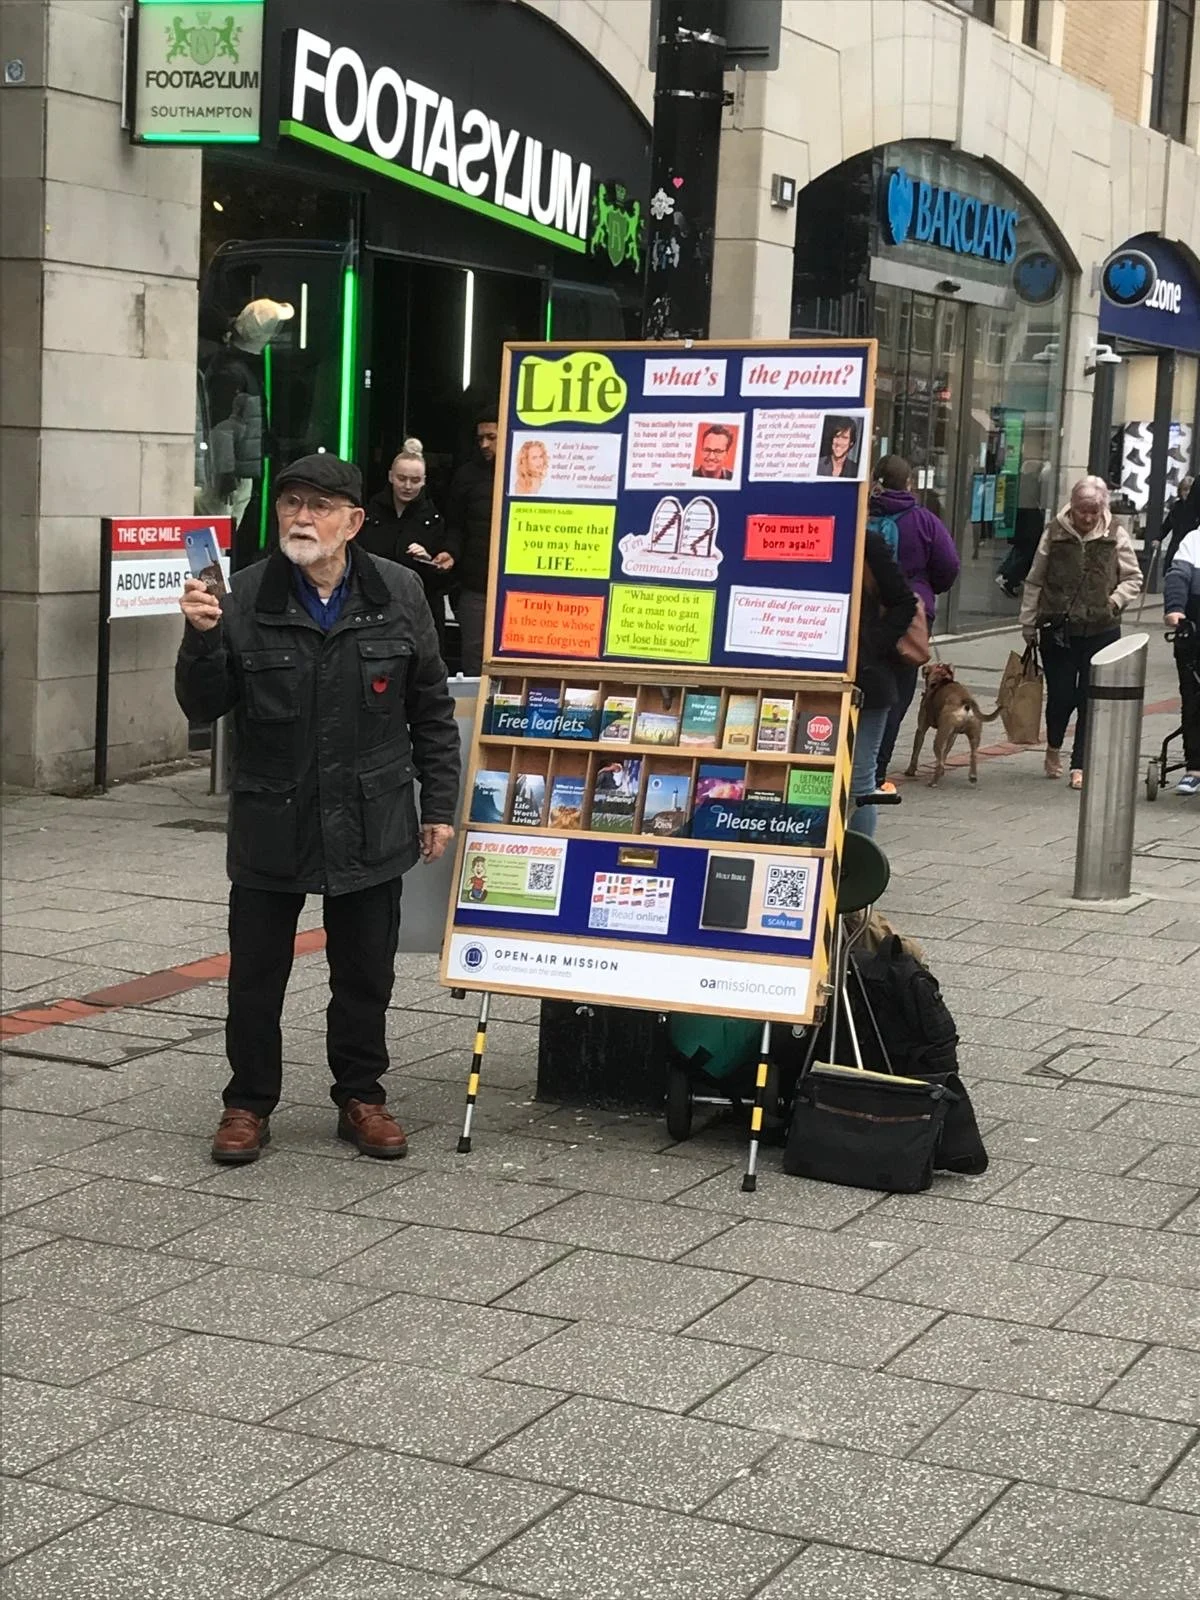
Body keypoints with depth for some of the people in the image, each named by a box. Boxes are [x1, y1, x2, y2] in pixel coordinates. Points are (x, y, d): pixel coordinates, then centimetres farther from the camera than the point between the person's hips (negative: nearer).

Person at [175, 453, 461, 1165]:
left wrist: (439, 806, 3)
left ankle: (361, 1097, 28)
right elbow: (204, 707, -5)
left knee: (366, 975, 12)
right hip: (270, 825, 0)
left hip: (371, 827, 1)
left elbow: (431, 709, 5)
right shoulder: (245, 597, -7)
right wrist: (202, 638, -22)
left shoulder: (398, 594, -3)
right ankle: (249, 1104, 23)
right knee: (255, 976, 8)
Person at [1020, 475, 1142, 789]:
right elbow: (1034, 582, 8)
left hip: (1101, 631, 0)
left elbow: (1133, 579, 8)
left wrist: (1115, 600, -9)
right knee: (1060, 695, 1)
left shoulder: (1116, 536, 1)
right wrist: (1029, 623, 8)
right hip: (1058, 630, 0)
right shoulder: (1055, 533, 1)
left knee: (1091, 700, 0)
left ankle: (1080, 764, 8)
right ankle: (1054, 747, 30)